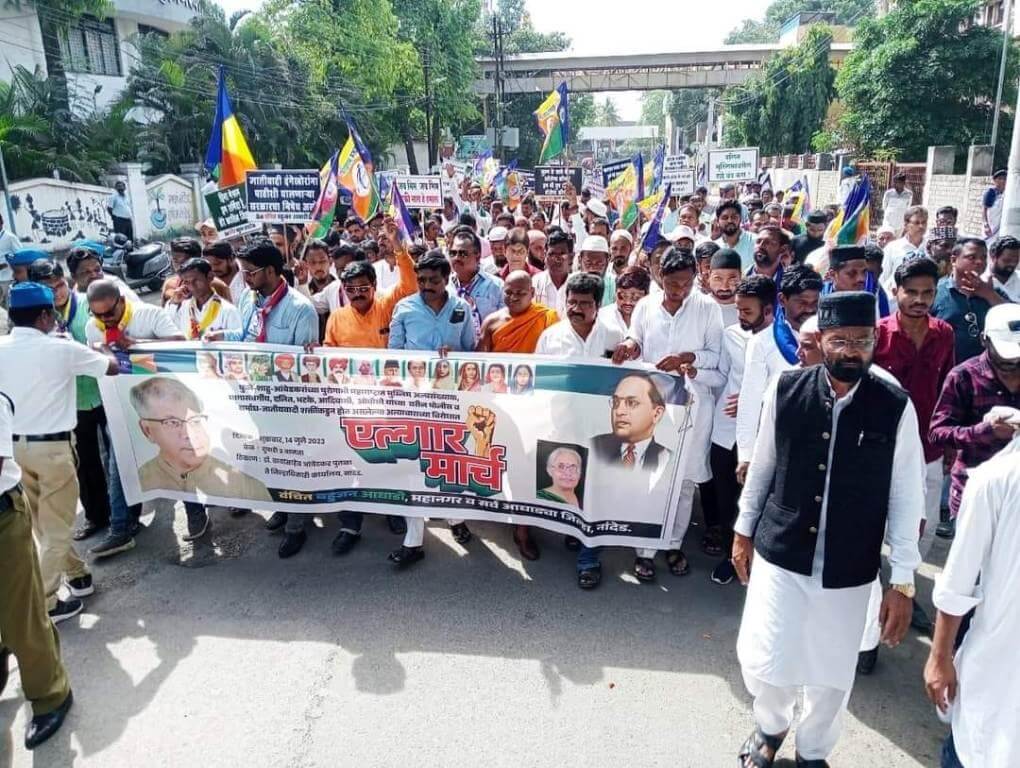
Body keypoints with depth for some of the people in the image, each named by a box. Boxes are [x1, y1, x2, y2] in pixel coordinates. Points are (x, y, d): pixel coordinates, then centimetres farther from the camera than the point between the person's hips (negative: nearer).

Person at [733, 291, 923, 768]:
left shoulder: (896, 408, -11)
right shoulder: (785, 390, -9)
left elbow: (905, 499, -5)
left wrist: (903, 582, -4)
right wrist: (744, 531, 10)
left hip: (849, 572, 0)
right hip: (779, 555, 0)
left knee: (832, 675, 15)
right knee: (762, 662, 5)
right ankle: (771, 726, 41)